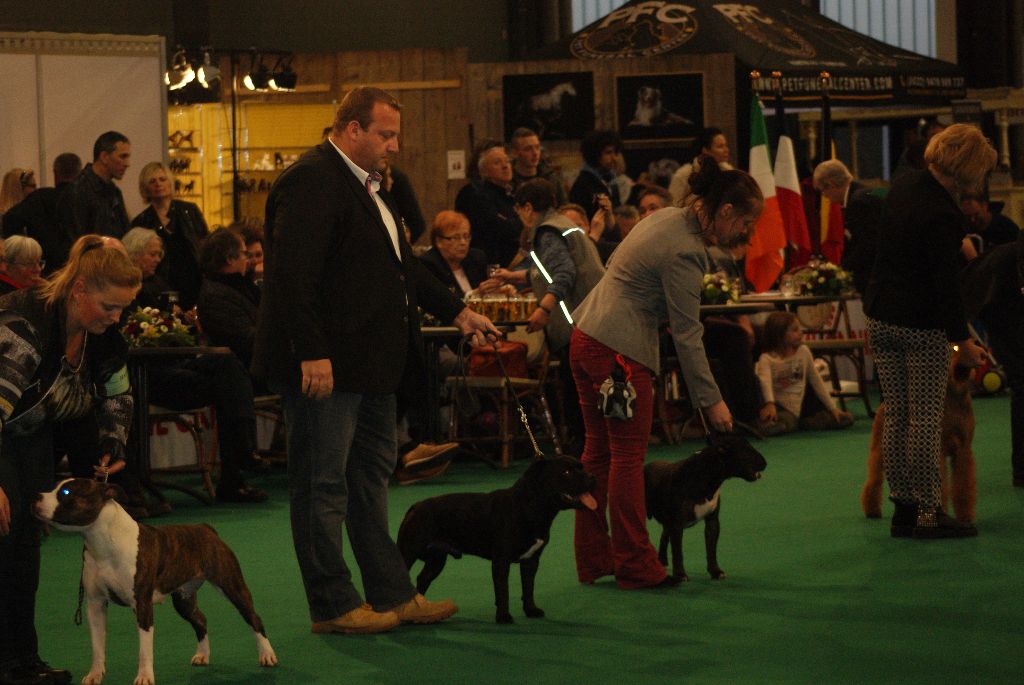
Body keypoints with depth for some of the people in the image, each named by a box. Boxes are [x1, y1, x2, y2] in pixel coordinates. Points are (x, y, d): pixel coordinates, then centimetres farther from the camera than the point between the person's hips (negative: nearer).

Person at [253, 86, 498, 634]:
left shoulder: (367, 186, 17)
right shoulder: (311, 182, -16)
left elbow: (402, 261, 28)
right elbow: (292, 275, -24)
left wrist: (455, 311, 25)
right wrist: (312, 354, -27)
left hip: (370, 363, 11)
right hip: (325, 363, -11)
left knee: (372, 477, 15)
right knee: (323, 486, -1)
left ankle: (391, 594, 22)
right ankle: (332, 606, 5)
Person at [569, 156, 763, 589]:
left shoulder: (669, 217, 9)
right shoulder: (685, 252, -19)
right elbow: (687, 336, -17)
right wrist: (712, 401, -13)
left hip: (587, 338, 10)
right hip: (621, 350, -10)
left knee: (599, 452, 12)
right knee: (628, 457, -3)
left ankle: (592, 561, 17)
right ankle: (635, 567, 2)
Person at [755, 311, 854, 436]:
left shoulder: (803, 351, 6)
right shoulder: (766, 359, -10)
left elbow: (816, 381, 13)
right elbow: (765, 382, -30)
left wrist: (832, 407, 10)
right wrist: (770, 404, -50)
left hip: (800, 405, 5)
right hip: (780, 407, -5)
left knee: (846, 418, -6)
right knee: (768, 427, -41)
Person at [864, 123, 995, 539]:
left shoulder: (903, 186, 4)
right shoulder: (943, 215, -21)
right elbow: (946, 287, -19)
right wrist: (963, 340, -11)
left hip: (880, 316, 8)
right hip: (921, 326, -8)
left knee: (895, 416, 10)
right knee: (926, 419, -1)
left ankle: (903, 509, 14)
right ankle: (928, 513, 3)